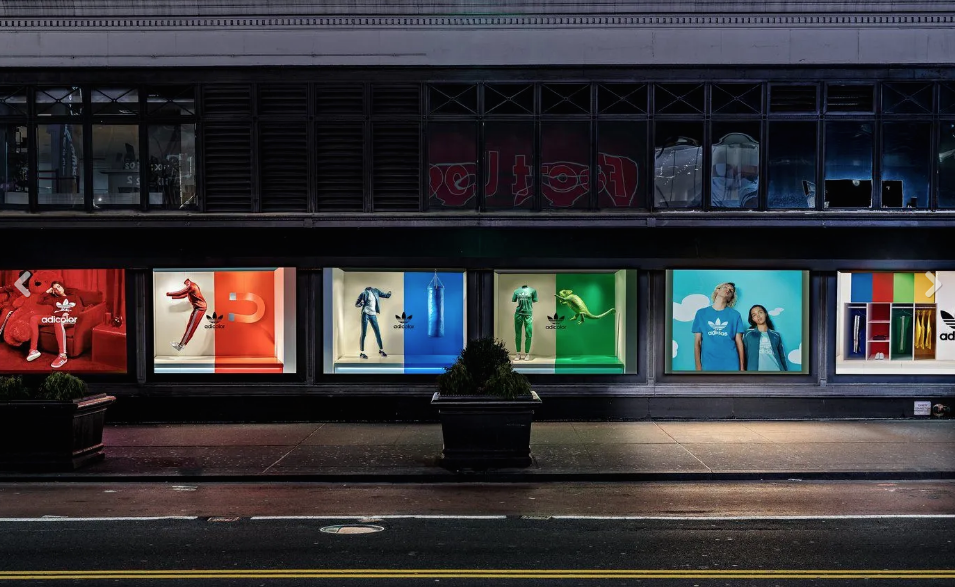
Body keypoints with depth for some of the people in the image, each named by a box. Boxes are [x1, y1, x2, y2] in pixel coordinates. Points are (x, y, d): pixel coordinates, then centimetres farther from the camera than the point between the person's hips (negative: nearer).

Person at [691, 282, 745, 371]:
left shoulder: (735, 315, 9)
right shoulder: (701, 313, 8)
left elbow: (739, 342, 7)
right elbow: (697, 342, 6)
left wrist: (742, 367, 2)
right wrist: (698, 367, -1)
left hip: (731, 365, 0)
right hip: (708, 365, 0)